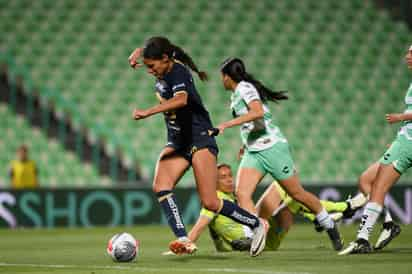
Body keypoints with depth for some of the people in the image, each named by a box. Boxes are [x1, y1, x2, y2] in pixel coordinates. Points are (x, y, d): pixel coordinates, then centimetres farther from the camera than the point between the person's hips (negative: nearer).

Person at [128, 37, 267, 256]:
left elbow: (181, 99, -42)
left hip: (200, 139, -9)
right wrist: (138, 53, 8)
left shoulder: (177, 72, -19)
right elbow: (147, 51, 30)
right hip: (176, 142, 9)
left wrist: (148, 112, -45)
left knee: (210, 202, -10)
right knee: (160, 186, -18)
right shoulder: (163, 72, 5)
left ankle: (256, 225, 12)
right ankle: (183, 240, -26)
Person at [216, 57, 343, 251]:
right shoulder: (236, 94, 16)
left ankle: (330, 226, 20)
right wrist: (247, 144, 29)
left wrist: (227, 124, -32)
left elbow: (258, 112, -30)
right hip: (253, 152, 9)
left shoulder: (245, 88, -12)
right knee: (242, 193, -13)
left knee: (297, 193, 2)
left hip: (271, 147, -9)